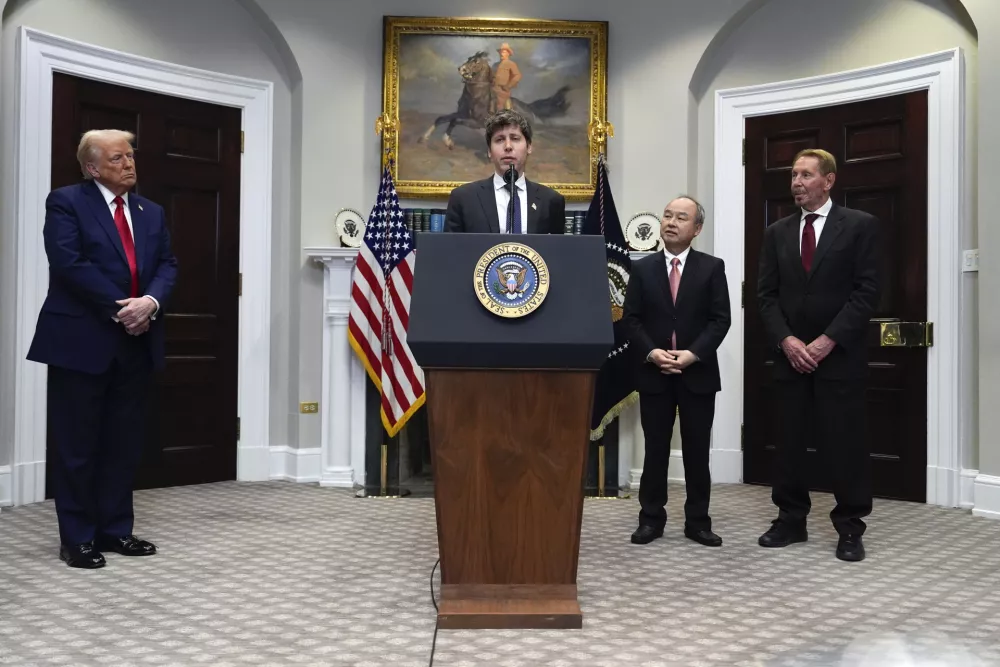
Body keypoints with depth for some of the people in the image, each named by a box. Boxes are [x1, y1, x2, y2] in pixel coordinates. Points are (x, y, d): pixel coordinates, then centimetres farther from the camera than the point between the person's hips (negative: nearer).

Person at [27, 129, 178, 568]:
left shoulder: (151, 212, 15)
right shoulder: (66, 202, -2)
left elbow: (167, 265, 7)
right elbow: (69, 263, -14)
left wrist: (151, 302, -13)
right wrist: (119, 308, -17)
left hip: (136, 343, 6)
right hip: (82, 341, -5)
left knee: (124, 443, 10)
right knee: (77, 444, 3)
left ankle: (116, 529, 21)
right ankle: (77, 537, 12)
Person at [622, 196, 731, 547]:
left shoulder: (712, 267, 3)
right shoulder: (642, 268, 6)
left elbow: (721, 319, -3)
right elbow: (631, 319, 2)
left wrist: (693, 353, -16)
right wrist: (651, 352, -14)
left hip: (698, 372, -1)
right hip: (653, 372, 1)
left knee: (697, 450, 5)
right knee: (655, 449, 7)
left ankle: (698, 521, 16)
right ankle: (651, 518, 16)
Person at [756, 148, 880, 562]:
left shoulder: (860, 225, 0)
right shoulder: (777, 233, 11)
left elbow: (867, 291, -7)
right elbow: (766, 295, 7)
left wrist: (828, 340, -14)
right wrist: (786, 340, -8)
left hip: (840, 355, -3)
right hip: (789, 354, 4)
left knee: (844, 443, 0)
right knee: (789, 441, 8)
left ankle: (850, 529, 12)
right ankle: (791, 520, 19)